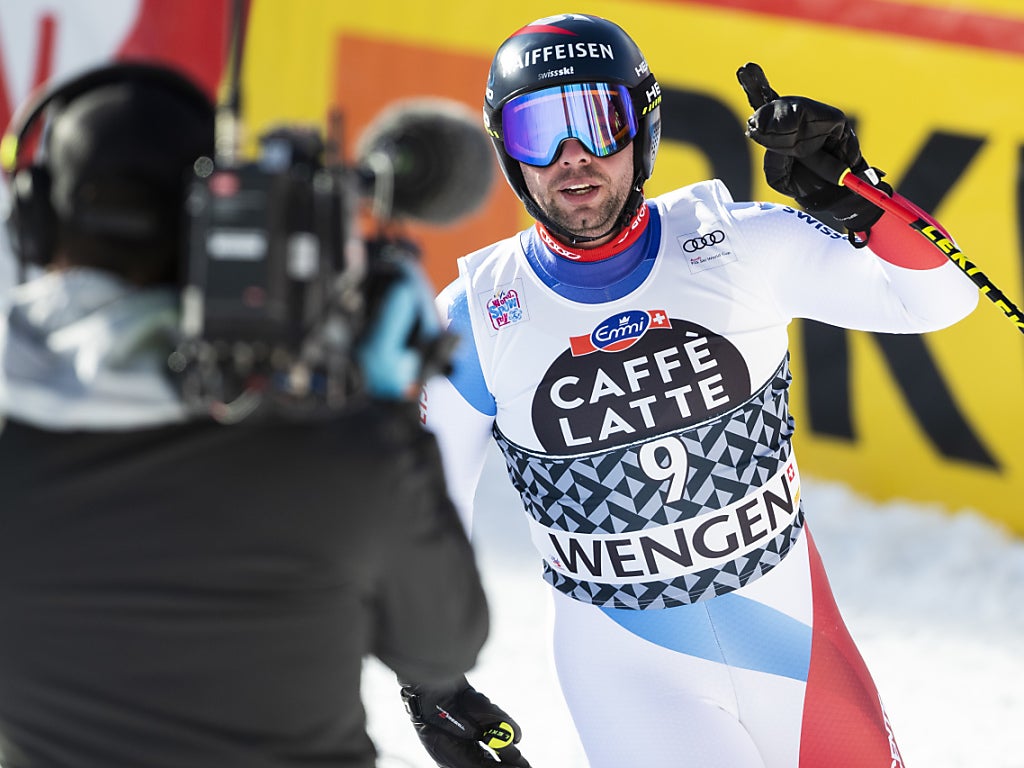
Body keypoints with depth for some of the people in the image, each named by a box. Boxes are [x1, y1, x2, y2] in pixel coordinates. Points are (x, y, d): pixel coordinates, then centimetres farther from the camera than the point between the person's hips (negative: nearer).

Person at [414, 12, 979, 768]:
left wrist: (854, 199, -23)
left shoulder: (740, 244, -9)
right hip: (627, 664, -1)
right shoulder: (472, 321, -8)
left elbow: (935, 297, -5)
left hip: (788, 621, 2)